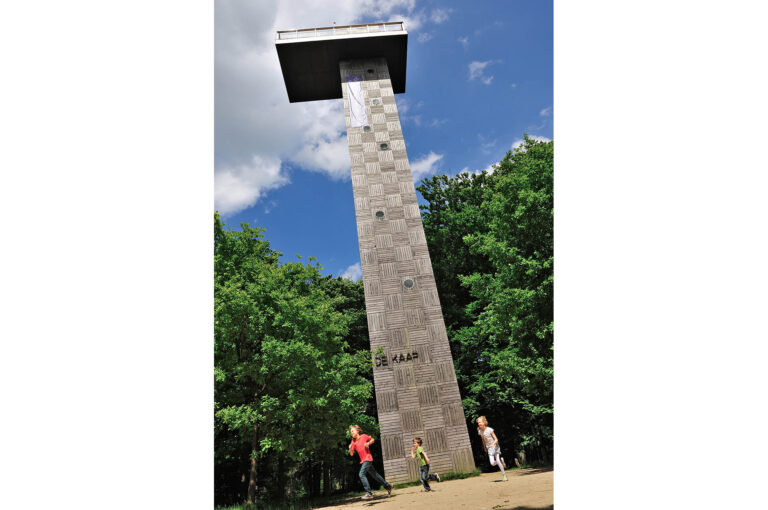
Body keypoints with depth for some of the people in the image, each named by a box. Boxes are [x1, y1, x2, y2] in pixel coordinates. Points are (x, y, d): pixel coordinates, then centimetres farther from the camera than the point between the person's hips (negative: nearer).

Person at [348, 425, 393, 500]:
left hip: (368, 458, -6)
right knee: (375, 475, 14)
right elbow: (351, 454, 3)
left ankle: (369, 493, -15)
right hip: (363, 460, 6)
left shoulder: (364, 436, -5)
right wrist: (350, 448, -17)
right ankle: (388, 486, 28)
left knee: (362, 474, -18)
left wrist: (368, 443, -10)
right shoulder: (353, 442, 5)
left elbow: (372, 439, 10)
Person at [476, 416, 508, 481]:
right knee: (492, 463, -10)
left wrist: (493, 444, -32)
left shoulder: (489, 430, -17)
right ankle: (501, 460, 22)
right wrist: (485, 447, 20)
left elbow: (496, 439, -15)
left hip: (495, 446, -3)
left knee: (497, 461, -14)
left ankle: (504, 475, 5)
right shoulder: (480, 431, -5)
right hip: (489, 448, 3)